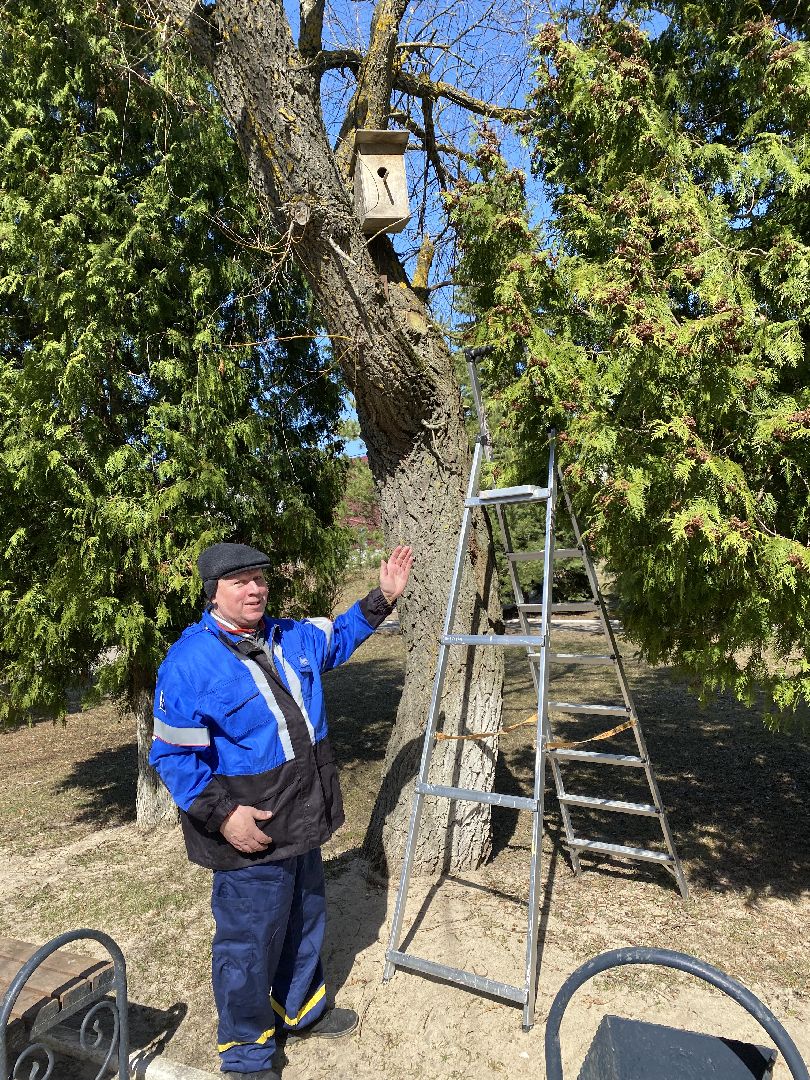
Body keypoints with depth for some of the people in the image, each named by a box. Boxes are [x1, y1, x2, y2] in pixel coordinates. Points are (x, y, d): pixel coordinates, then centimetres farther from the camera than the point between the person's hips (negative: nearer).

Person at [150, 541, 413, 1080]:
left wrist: (384, 598, 10)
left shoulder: (292, 637, 1)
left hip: (304, 821, 7)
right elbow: (175, 755, -17)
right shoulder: (189, 662, -20)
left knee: (305, 922, 25)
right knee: (249, 943, 10)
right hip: (250, 834, -7)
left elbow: (339, 635, 19)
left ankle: (303, 1009, 51)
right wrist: (221, 814, -23)